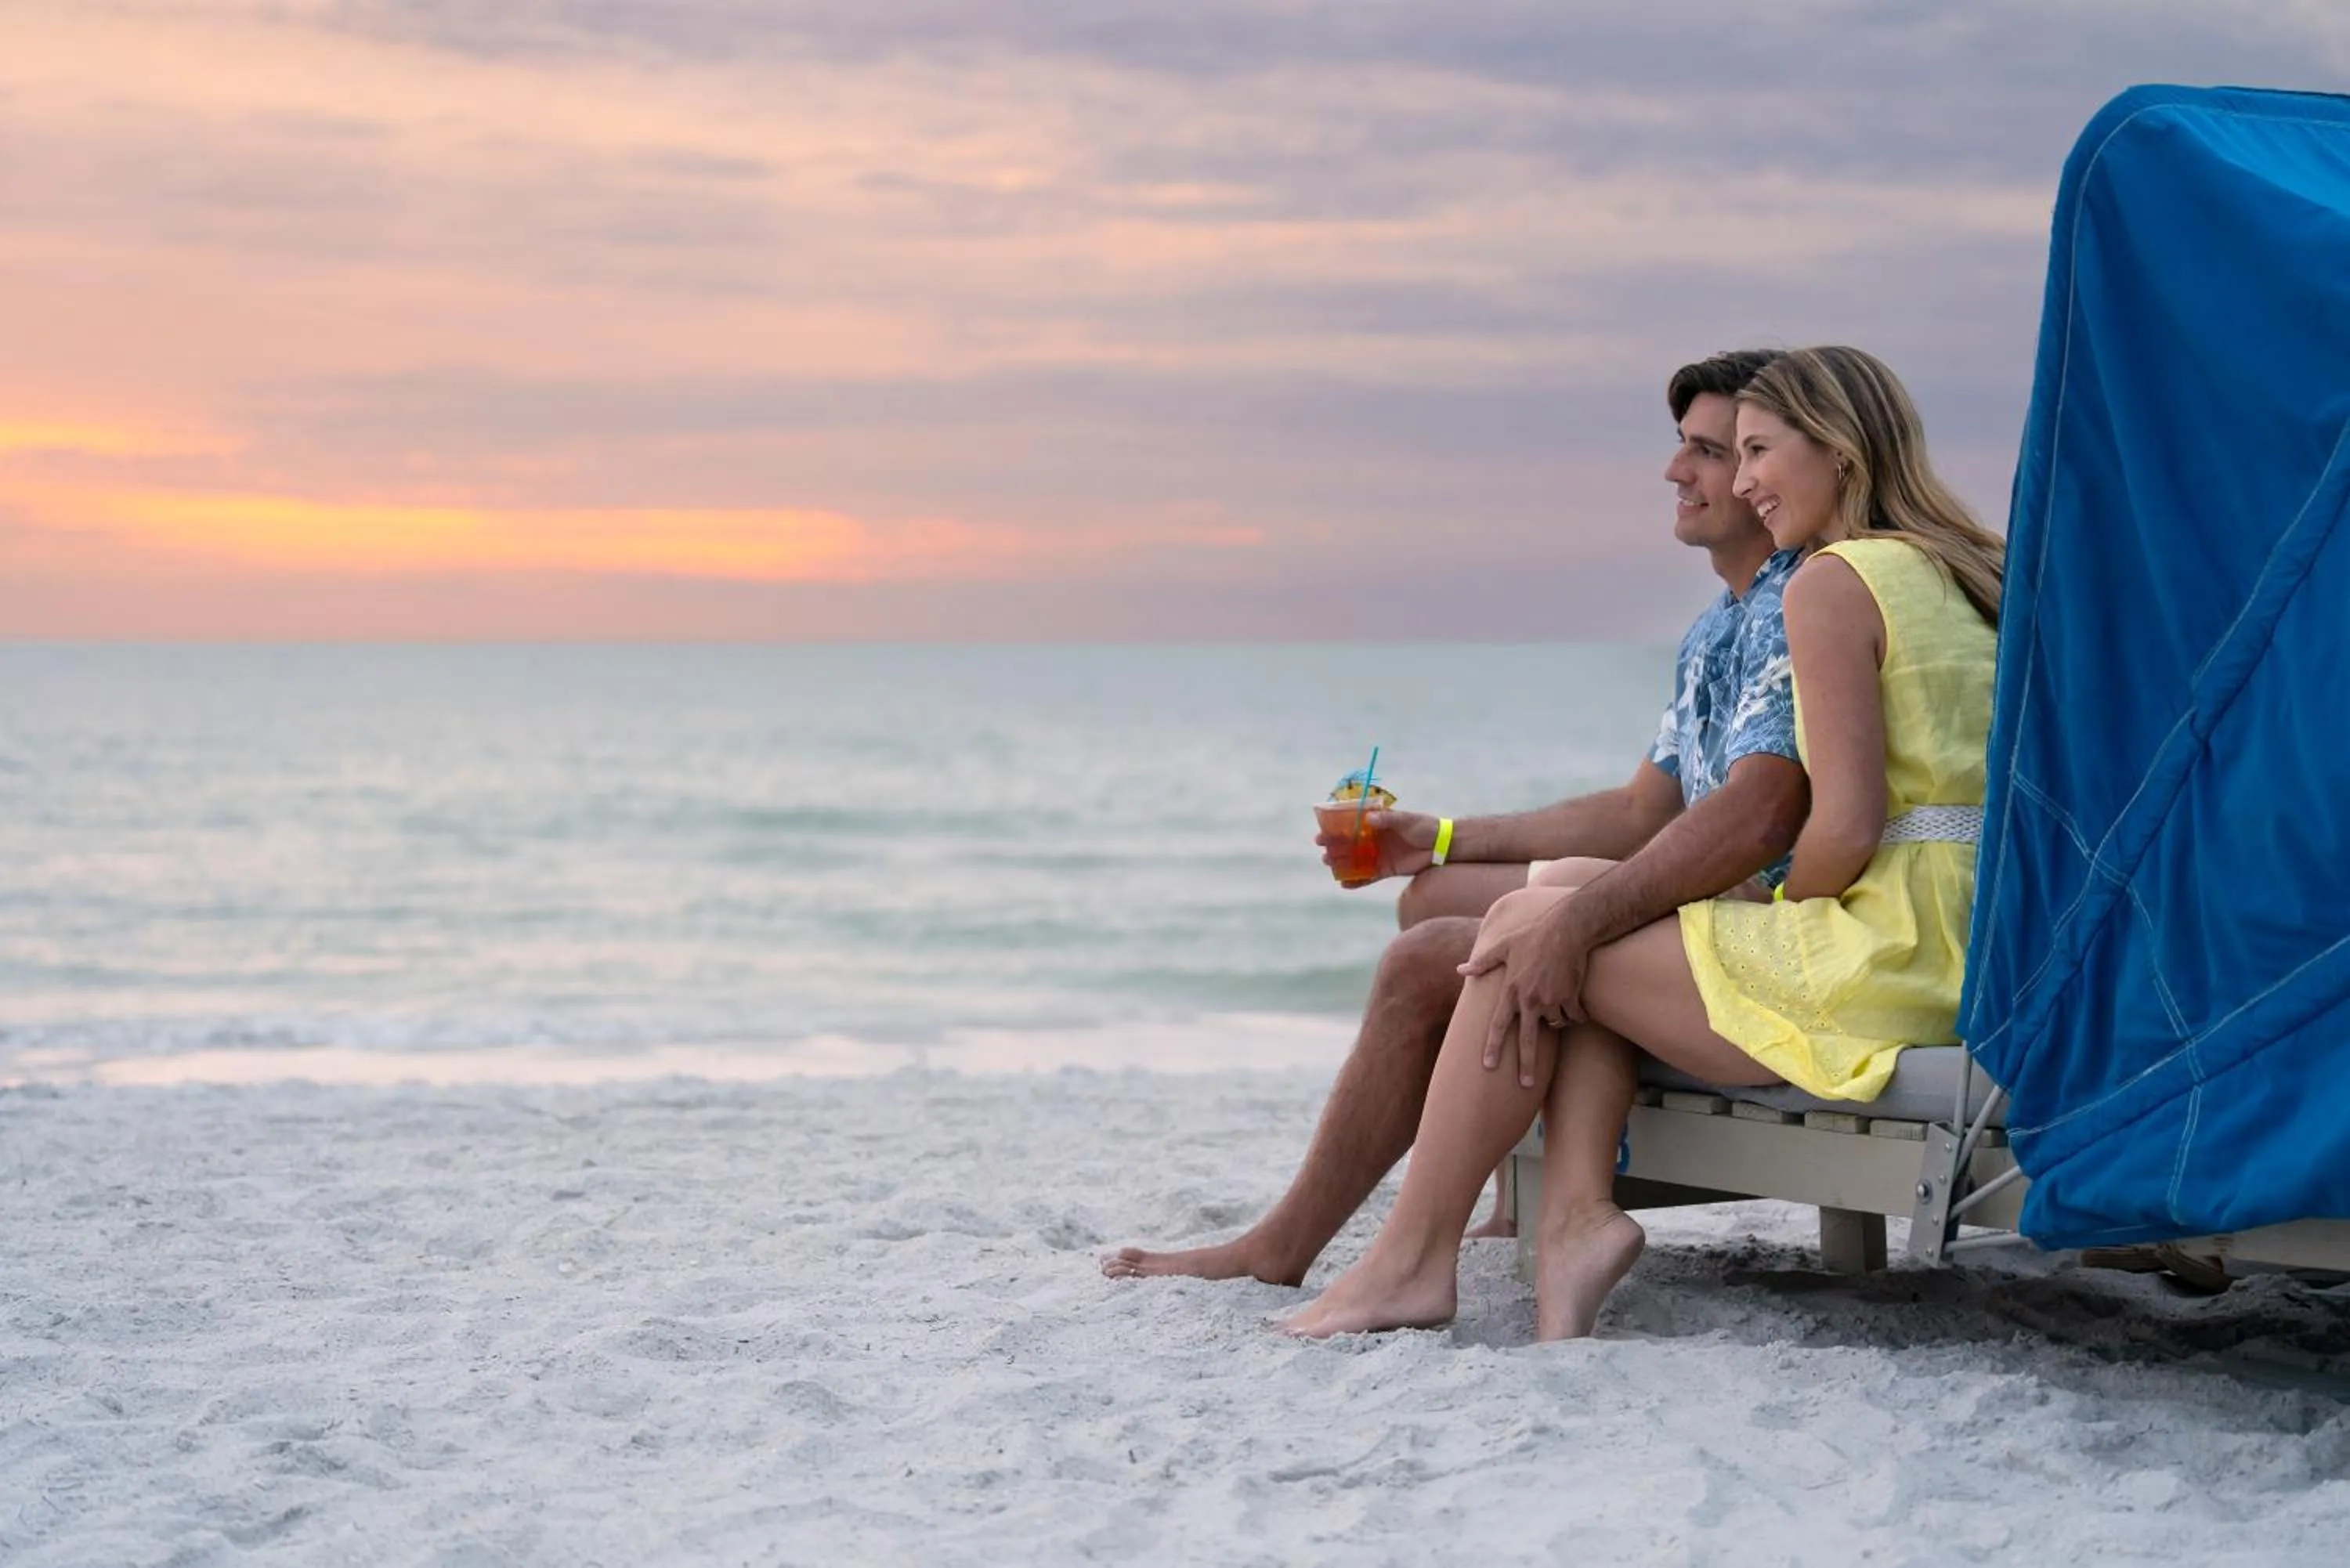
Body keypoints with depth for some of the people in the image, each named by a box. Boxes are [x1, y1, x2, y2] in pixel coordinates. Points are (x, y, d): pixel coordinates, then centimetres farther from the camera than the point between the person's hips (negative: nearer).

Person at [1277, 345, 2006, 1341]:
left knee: (1530, 932, 1)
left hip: (1892, 953, -10)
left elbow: (1845, 829, -17)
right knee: (1574, 914, 15)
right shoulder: (1960, 577, 19)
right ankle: (1575, 1210, -3)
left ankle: (1414, 1258, 2)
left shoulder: (1833, 582, -9)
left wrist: (1779, 921, 2)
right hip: (1966, 952, 10)